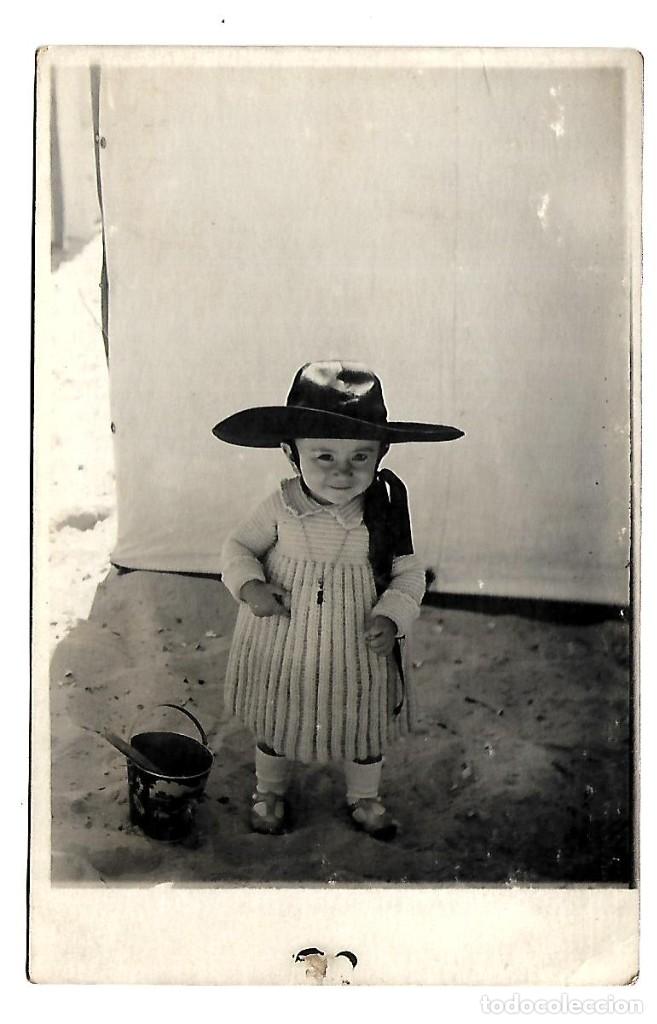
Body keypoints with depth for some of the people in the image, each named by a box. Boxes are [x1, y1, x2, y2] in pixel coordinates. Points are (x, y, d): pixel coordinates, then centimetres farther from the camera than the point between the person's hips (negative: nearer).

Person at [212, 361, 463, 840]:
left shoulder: (385, 512, -17)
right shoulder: (281, 506, -16)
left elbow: (408, 573, -6)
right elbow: (239, 545, -2)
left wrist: (391, 618, -22)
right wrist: (249, 586, -20)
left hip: (358, 650, 0)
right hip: (284, 643, 0)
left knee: (365, 728, 21)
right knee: (274, 723, 22)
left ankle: (364, 798, 50)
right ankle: (270, 791, 52)